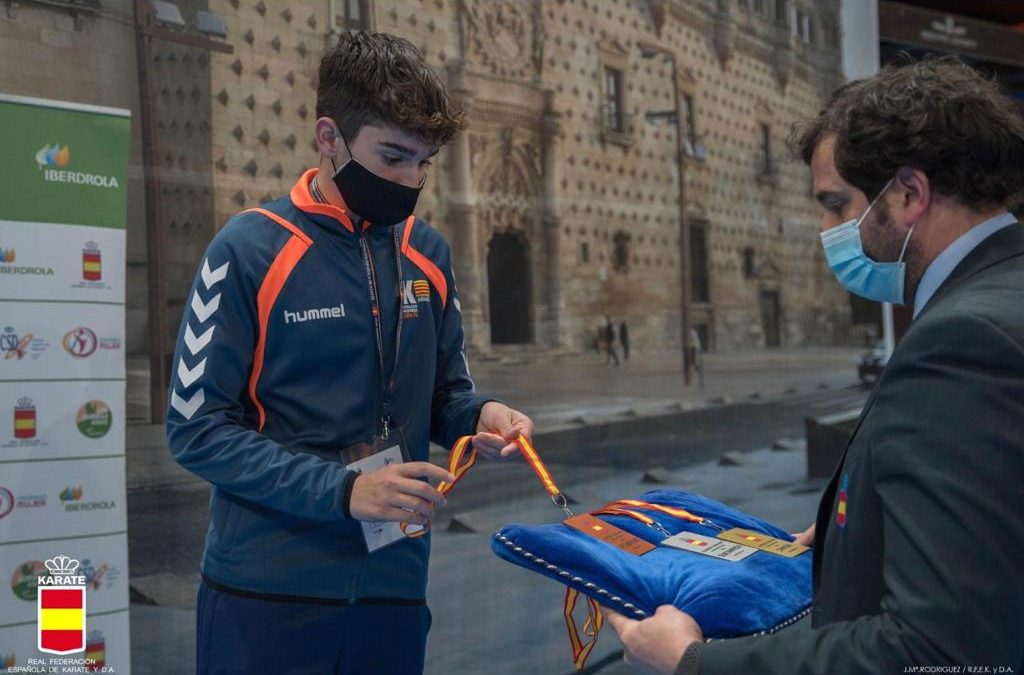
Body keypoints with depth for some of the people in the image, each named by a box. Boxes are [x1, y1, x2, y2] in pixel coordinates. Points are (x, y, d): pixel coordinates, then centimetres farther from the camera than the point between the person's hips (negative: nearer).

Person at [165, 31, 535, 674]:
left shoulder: (429, 254, 5)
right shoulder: (251, 249, -10)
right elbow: (198, 428, -11)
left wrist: (480, 414, -8)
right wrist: (342, 489, -20)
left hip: (395, 584, 5)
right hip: (267, 591, -4)